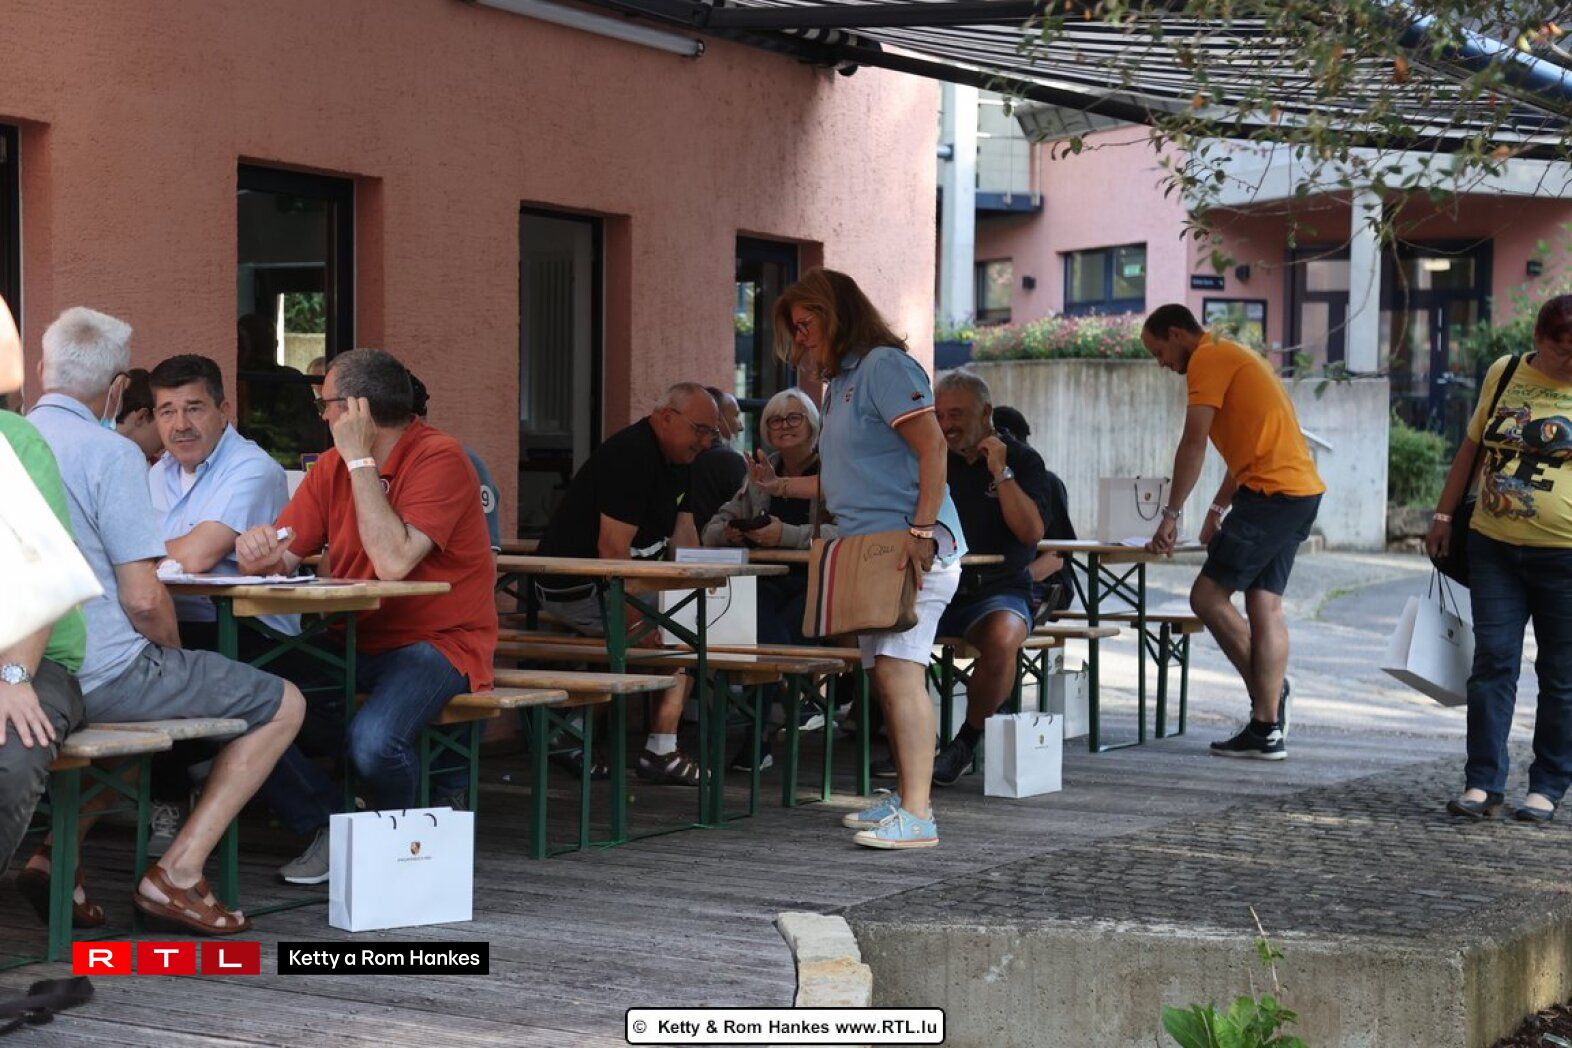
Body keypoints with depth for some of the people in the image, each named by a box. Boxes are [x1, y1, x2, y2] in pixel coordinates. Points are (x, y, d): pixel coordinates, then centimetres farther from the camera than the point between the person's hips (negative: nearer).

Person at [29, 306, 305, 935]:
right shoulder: (111, 454, -14)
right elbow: (143, 599, -18)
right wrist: (173, 655, 4)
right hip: (103, 677, -8)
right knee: (281, 705, 7)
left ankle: (57, 849, 19)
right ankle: (178, 872, -1)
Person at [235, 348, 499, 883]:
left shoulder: (439, 458, -13)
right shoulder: (334, 465, 10)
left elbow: (393, 563, -25)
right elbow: (278, 559, 4)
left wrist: (360, 460, -19)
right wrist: (257, 549, -21)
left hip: (436, 641, -7)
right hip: (351, 638, 7)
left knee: (372, 739, -34)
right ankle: (328, 825, 4)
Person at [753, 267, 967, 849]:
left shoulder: (884, 365, -7)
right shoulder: (840, 383, 24)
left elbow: (932, 447, -16)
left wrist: (921, 531, -22)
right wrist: (776, 484, 21)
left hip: (912, 548, -10)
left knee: (900, 669, -16)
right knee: (885, 674, 10)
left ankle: (916, 815, -20)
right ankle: (906, 797, 17)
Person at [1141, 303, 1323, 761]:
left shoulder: (1208, 359, -6)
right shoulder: (1233, 357, 25)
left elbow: (1193, 445, -13)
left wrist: (1171, 515, -11)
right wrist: (1218, 510, 26)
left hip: (1271, 491, -10)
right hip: (1303, 491, 10)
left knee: (1208, 595, -5)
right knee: (1265, 603, 7)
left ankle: (1269, 700, -1)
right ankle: (1268, 727, 5)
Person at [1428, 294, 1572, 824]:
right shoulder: (1504, 374, 7)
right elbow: (1472, 447, 17)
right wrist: (1444, 513, 16)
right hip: (1495, 547, 3)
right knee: (1492, 663, 0)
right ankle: (1483, 783, 3)